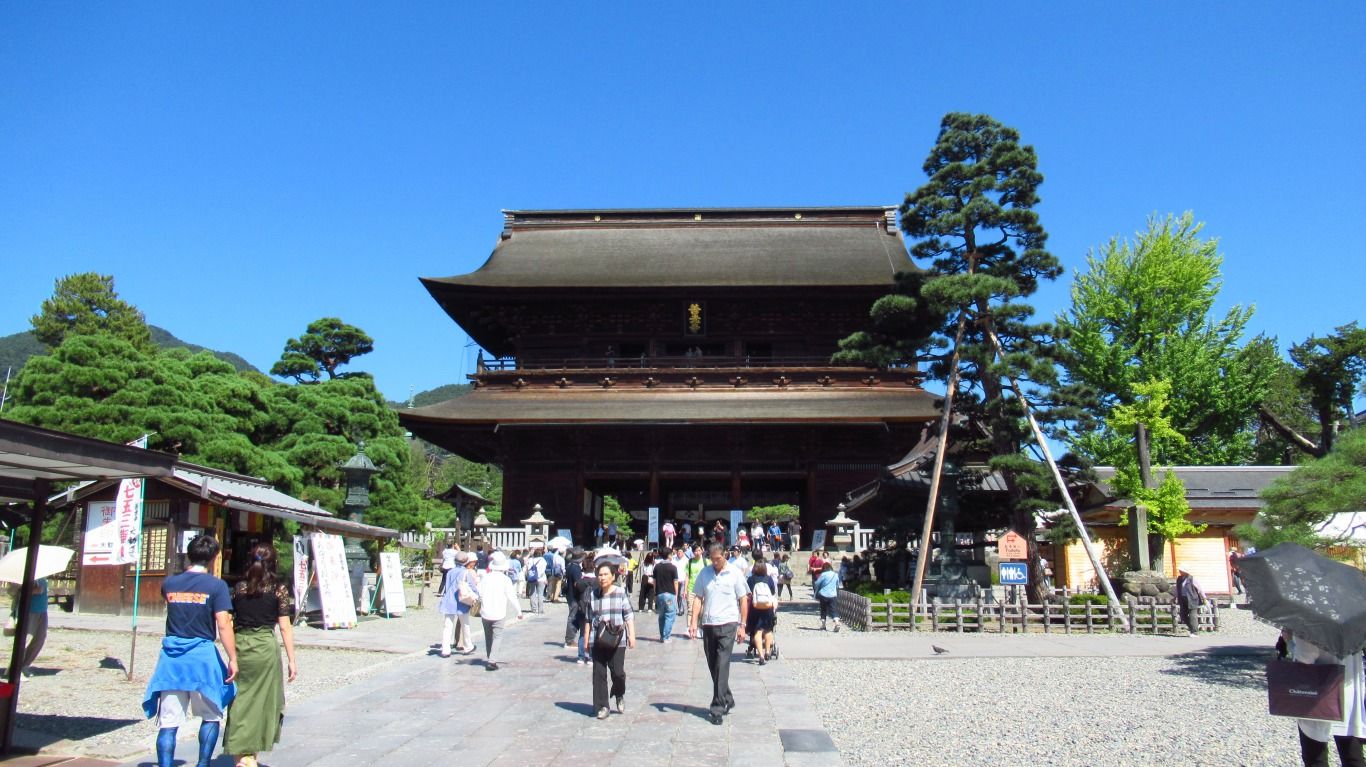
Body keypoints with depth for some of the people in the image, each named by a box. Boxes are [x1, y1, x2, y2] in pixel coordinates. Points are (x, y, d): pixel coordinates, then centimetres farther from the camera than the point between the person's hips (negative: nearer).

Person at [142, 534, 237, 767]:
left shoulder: (169, 583, 3)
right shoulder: (216, 586, -9)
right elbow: (223, 625, -14)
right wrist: (232, 659, -10)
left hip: (171, 656, 3)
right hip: (202, 655, -3)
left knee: (168, 722, 7)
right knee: (211, 716, 16)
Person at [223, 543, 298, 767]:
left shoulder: (239, 587, 6)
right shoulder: (279, 589, -3)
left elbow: (229, 623, 7)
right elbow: (285, 627, -4)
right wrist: (291, 660, 0)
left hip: (240, 645, 3)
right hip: (265, 647, -3)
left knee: (240, 700, 10)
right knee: (263, 701, 8)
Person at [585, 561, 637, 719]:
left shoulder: (621, 593, 1)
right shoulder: (592, 595, 8)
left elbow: (629, 616, 0)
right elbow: (589, 619, 13)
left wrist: (632, 635, -7)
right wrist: (586, 639, 12)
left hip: (617, 640, -2)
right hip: (598, 640, 2)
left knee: (618, 672, -4)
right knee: (599, 674, 2)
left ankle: (619, 695, 26)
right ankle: (602, 706, 14)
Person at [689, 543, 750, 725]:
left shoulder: (735, 573, -2)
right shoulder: (705, 573, 7)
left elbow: (743, 600, 1)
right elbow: (699, 598, 9)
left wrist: (742, 625, -2)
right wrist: (694, 620, -2)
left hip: (727, 624, -4)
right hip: (708, 624, 4)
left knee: (721, 667, -9)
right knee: (713, 667, 11)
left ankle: (718, 708, -5)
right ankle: (727, 700, 28)